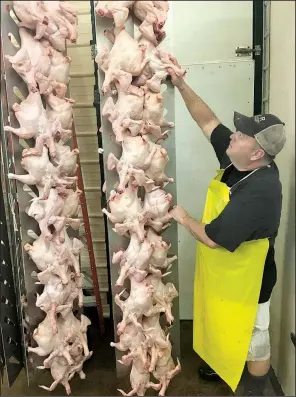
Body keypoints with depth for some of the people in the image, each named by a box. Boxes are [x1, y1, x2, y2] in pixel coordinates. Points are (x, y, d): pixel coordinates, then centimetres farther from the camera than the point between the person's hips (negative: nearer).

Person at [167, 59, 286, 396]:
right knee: (222, 326, 30)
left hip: (245, 281, -9)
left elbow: (213, 238, -31)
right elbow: (208, 122, -4)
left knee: (251, 339, 17)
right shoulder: (236, 161, -11)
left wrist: (184, 219, -14)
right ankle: (223, 364, 57)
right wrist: (181, 85, -11)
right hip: (224, 274, 9)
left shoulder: (259, 192, -36)